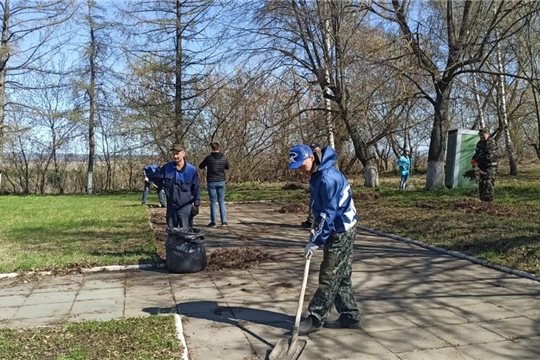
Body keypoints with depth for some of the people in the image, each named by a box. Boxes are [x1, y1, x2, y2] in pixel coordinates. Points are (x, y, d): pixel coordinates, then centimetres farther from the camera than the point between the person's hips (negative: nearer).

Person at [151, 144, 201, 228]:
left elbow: (196, 189, -1)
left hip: (186, 207, -3)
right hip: (171, 206, 3)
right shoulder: (167, 167, -1)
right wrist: (165, 186, 4)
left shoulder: (192, 169, -7)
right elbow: (154, 177, 12)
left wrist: (196, 204, -4)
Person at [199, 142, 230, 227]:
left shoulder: (209, 158, -10)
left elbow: (200, 166, 4)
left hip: (211, 182, -2)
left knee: (213, 202, 3)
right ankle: (224, 221, 6)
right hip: (221, 182, 2)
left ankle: (213, 222, 5)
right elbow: (227, 167, 15)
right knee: (221, 201, 9)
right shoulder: (224, 158, -2)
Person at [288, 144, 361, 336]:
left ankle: (315, 318, 6)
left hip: (341, 231, -10)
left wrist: (316, 241, -21)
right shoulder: (317, 174, 7)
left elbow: (329, 213, -24)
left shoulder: (327, 178, -25)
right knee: (341, 276, 14)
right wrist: (316, 228, 7)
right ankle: (350, 316, 23)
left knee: (329, 277, -2)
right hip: (340, 230, 10)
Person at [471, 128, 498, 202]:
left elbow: (489, 157, -21)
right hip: (483, 167, 9)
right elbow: (477, 153, 23)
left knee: (489, 184, -11)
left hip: (490, 167, -9)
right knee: (481, 183, 13)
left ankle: (489, 201, -9)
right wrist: (473, 159, 2)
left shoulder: (491, 143, -14)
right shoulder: (480, 143, 14)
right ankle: (483, 201, 22)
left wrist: (479, 163, -20)